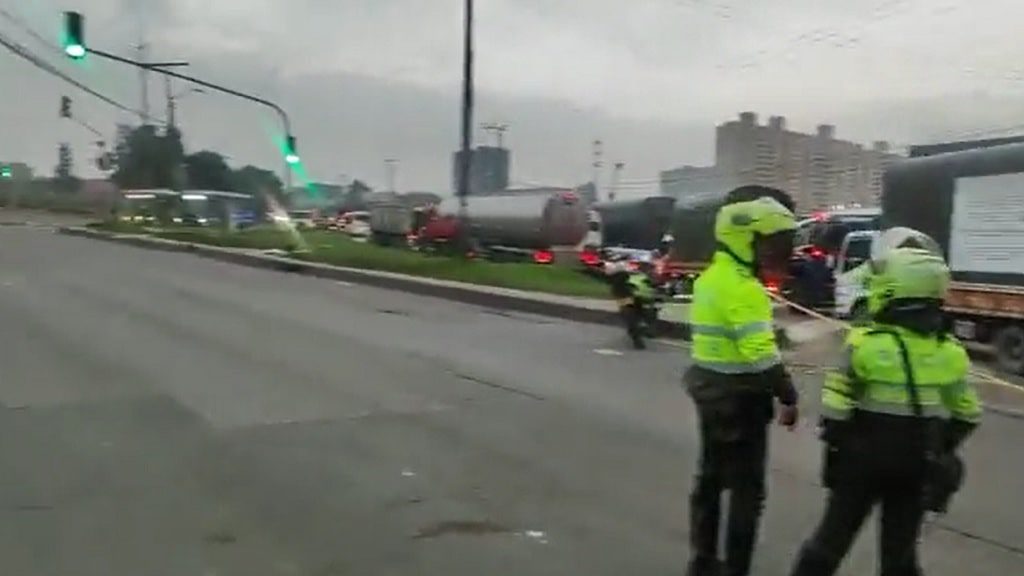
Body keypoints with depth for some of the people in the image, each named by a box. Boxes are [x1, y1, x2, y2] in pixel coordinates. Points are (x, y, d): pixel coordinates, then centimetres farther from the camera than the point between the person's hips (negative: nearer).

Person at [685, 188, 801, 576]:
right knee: (747, 489, 1)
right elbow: (761, 354, -26)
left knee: (711, 477, 18)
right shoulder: (743, 288, -21)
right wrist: (788, 396, -17)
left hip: (710, 388, 10)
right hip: (738, 397, -10)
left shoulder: (711, 277, 10)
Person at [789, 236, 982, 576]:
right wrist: (940, 450, 19)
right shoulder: (949, 350, -3)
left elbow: (836, 410, -15)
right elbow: (967, 414, 8)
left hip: (864, 457, -3)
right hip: (918, 464, 3)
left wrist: (835, 446, 3)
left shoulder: (867, 343, -17)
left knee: (833, 538, 10)